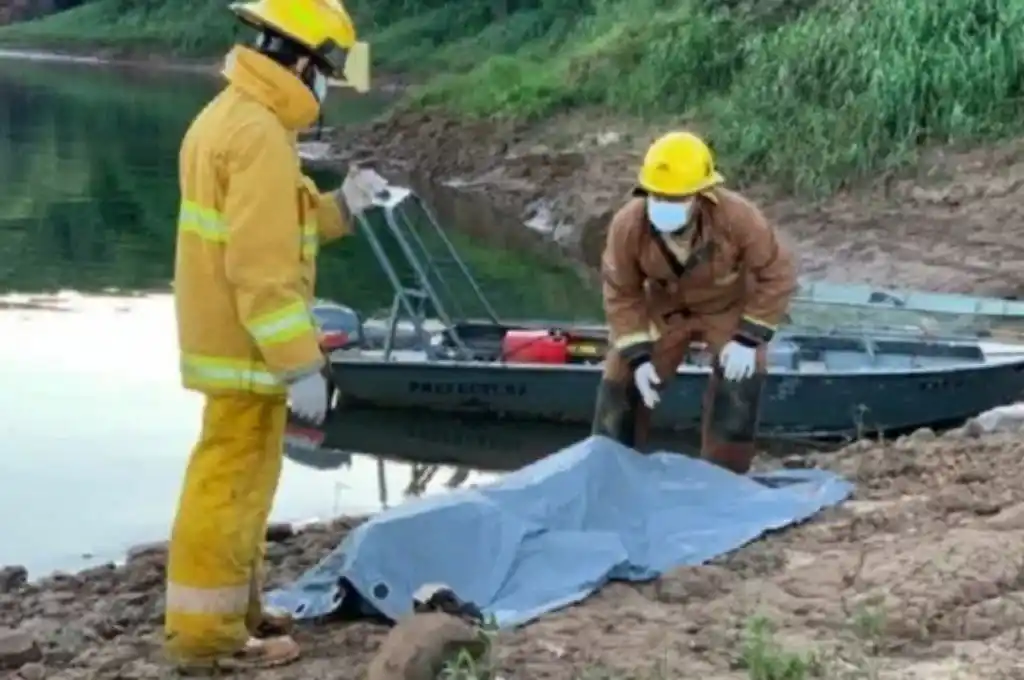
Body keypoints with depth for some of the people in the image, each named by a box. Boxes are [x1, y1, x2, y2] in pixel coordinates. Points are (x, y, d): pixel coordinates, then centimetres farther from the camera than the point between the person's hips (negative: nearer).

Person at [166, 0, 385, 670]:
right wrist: (301, 365, -24)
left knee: (233, 479, 20)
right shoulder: (261, 136, -21)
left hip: (227, 340, 10)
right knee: (232, 483, -2)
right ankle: (209, 632, 5)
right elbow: (263, 270, -26)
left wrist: (340, 207, 9)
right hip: (248, 348, -10)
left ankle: (232, 608, 32)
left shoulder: (229, 116, 12)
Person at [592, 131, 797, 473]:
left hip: (729, 306, -2)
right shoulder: (627, 225, -30)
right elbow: (621, 293, -14)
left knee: (739, 384, -21)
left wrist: (748, 339, -24)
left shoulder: (738, 217, -37)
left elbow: (777, 274, -22)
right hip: (664, 308, 2)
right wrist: (637, 355, -19)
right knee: (620, 386, -1)